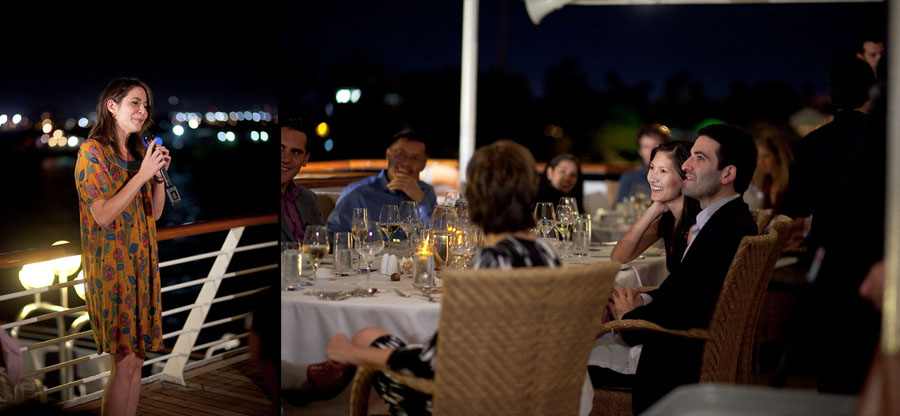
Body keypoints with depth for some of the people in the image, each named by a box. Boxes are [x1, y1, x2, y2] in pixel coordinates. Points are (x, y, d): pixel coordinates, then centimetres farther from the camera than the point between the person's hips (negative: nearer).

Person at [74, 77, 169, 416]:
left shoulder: (140, 152, 13)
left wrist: (159, 174, 0)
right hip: (111, 264, -7)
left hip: (142, 261, 7)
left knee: (135, 357, 7)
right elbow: (103, 215, -16)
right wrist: (142, 175, -17)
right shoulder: (92, 151, -7)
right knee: (125, 361, -7)